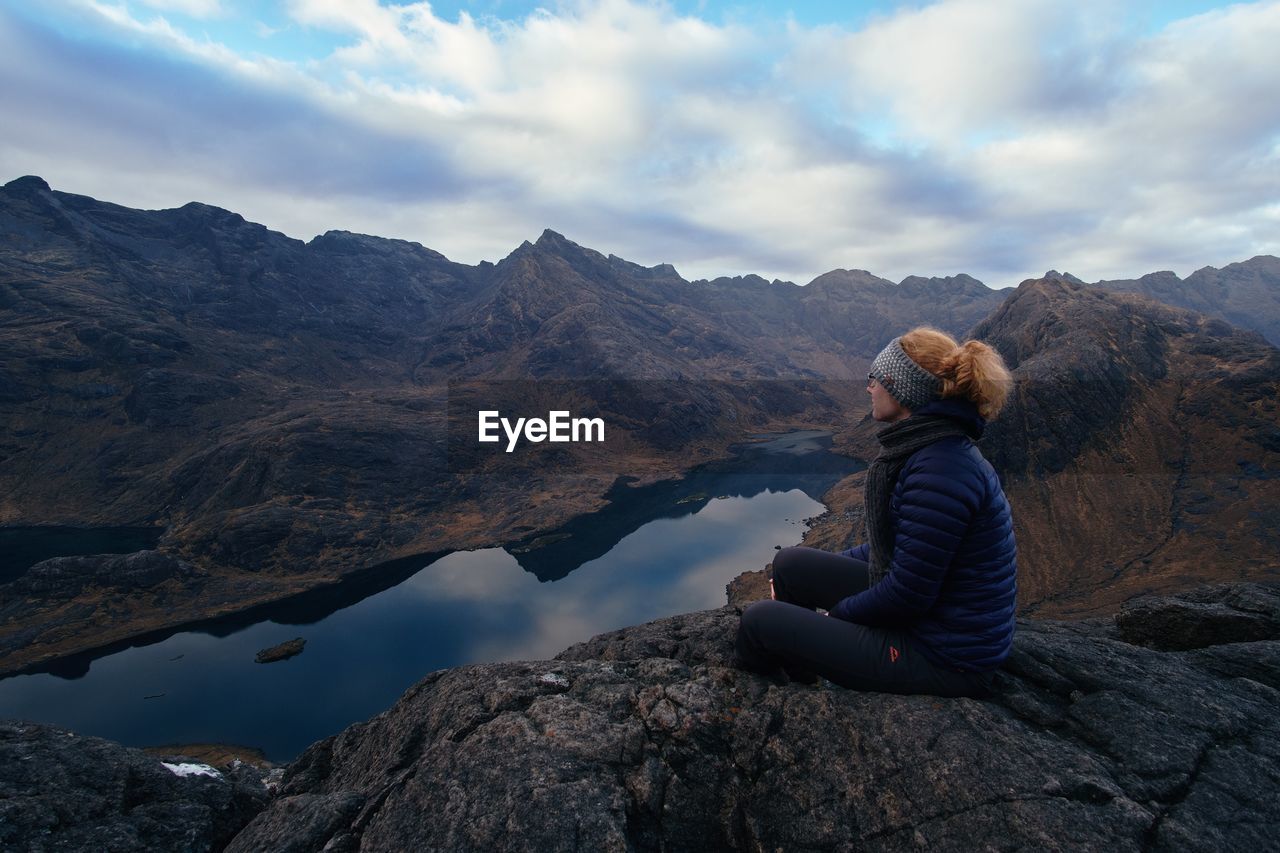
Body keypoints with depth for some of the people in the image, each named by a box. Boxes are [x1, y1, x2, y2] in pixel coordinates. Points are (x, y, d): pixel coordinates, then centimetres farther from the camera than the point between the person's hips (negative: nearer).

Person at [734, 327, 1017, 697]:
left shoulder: (941, 471, -28)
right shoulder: (938, 448, 3)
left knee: (759, 621, -7)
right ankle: (795, 679, 30)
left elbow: (906, 595, -25)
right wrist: (822, 569, 14)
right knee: (790, 563, 12)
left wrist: (836, 614, -7)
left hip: (944, 658, -9)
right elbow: (900, 542, 14)